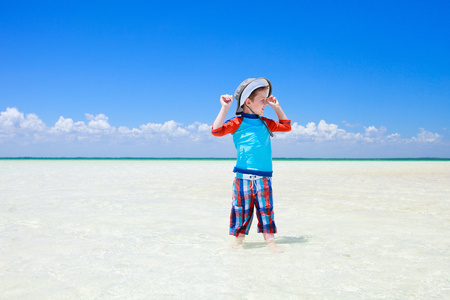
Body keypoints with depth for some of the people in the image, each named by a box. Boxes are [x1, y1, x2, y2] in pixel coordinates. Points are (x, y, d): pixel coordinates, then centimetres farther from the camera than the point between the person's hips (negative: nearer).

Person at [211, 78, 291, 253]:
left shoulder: (265, 123, 17)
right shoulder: (238, 122, -1)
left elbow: (286, 126, 30)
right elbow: (216, 130, -13)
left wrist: (276, 107, 23)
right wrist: (225, 108, -12)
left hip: (264, 176, 4)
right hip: (243, 175, -4)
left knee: (266, 208, 3)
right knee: (241, 208, 3)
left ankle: (270, 242, 8)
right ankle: (238, 240, 18)